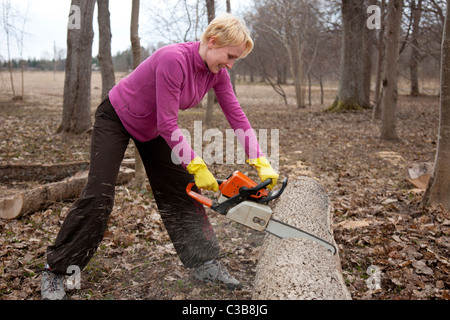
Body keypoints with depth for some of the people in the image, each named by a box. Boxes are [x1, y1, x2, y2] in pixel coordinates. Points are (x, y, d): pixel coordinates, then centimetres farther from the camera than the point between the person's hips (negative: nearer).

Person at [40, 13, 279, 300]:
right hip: (116, 118, -7)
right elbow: (168, 124, -33)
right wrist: (198, 167, -27)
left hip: (152, 128, 7)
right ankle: (56, 271, 4)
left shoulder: (216, 72, -12)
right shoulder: (173, 59, -35)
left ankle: (205, 264, 14)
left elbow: (237, 116, -11)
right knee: (98, 196, -11)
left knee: (183, 189, 3)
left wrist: (262, 163, -16)